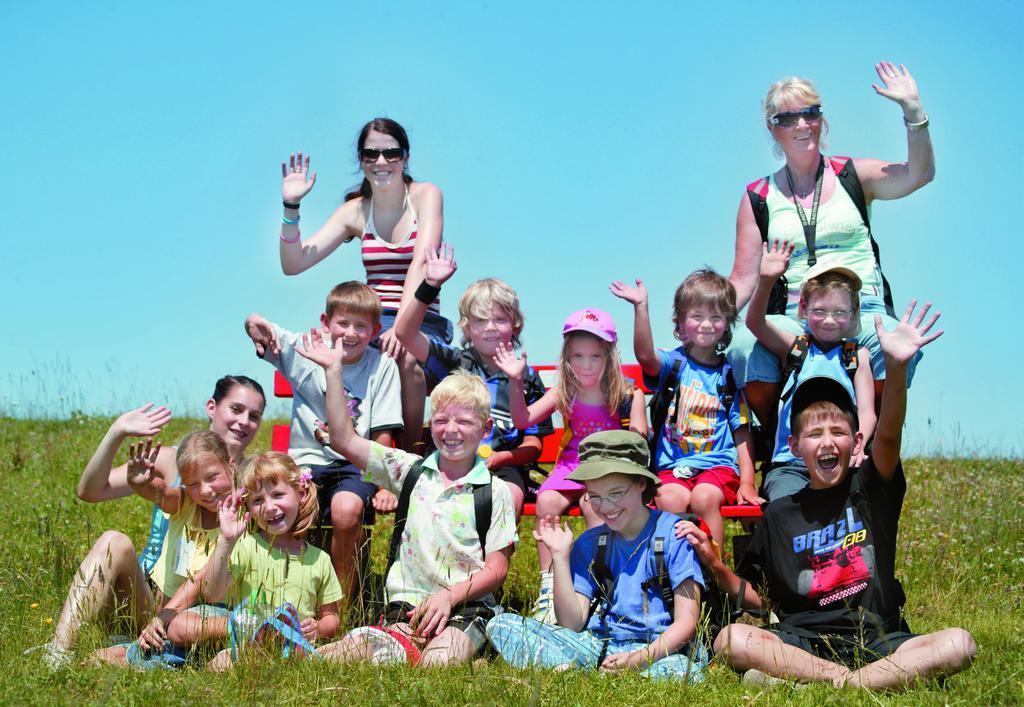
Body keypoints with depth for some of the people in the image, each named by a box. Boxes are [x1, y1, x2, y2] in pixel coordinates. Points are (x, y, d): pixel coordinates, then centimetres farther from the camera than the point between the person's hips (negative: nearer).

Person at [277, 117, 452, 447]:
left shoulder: (425, 196, 0)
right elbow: (293, 265, 4)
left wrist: (402, 324, -31)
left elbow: (421, 263, -16)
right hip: (371, 322, 3)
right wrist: (291, 207, -10)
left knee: (405, 359, -37)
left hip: (421, 323, -3)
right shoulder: (356, 211, 9)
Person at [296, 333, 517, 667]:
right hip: (406, 605, 2)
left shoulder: (495, 492, 4)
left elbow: (496, 568, 1)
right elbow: (344, 440, 7)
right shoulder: (411, 471, 11)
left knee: (438, 661, -33)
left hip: (465, 608, -2)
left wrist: (449, 596, -14)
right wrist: (333, 370, 4)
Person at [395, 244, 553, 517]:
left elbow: (533, 444, 10)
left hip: (504, 466, 0)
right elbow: (405, 332, -1)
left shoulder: (526, 377, 11)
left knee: (510, 499, -34)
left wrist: (500, 458, -11)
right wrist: (430, 285, -11)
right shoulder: (455, 362, 11)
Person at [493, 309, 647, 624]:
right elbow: (523, 420, -4)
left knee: (592, 503, -33)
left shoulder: (627, 395, -2)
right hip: (571, 465, 3)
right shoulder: (564, 394, 4)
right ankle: (548, 586, -20)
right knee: (546, 501, -26)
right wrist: (516, 382, -15)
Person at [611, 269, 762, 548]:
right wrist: (640, 307, -30)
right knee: (671, 500, -31)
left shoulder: (730, 375, 11)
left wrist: (747, 483, 0)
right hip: (673, 466, 0)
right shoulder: (673, 364, 7)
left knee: (704, 498, -31)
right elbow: (645, 356, -18)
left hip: (719, 464, 0)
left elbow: (742, 433, 10)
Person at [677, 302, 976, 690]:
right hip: (802, 641, 0)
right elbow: (757, 596, 16)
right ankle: (851, 680, -33)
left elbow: (888, 434, -13)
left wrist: (896, 366, -31)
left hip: (878, 640, 0)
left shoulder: (869, 489, 8)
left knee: (957, 644, -30)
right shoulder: (779, 515, 11)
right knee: (731, 640, -29)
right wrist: (713, 564, -3)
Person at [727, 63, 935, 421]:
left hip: (863, 308, -1)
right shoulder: (759, 197, 14)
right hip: (793, 317, 1)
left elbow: (918, 174, -5)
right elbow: (744, 278, 9)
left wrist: (913, 110, -17)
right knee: (744, 345, -33)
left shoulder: (853, 175, 13)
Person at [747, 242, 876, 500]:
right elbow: (755, 323, -3)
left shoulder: (858, 355, 15)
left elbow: (866, 412, 6)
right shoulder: (793, 347, 14)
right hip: (791, 462, 0)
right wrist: (765, 281, -22)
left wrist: (856, 447, -16)